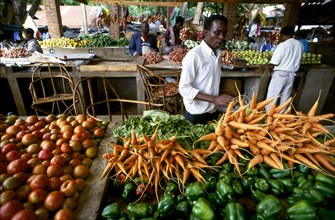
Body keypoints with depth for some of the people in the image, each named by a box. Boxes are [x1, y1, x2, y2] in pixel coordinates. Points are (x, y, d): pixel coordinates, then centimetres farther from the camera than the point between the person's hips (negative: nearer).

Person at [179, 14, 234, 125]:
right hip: (196, 115, -6)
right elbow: (184, 88, -21)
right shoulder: (194, 55, -18)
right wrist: (214, 99, -26)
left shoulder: (218, 54, 5)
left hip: (213, 112, 7)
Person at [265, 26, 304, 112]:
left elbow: (275, 62, -15)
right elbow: (297, 59, 13)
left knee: (272, 96, 2)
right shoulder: (300, 45, 4)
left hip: (280, 73, -6)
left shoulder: (282, 45, -13)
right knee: (285, 97, 12)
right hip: (291, 74, 6)